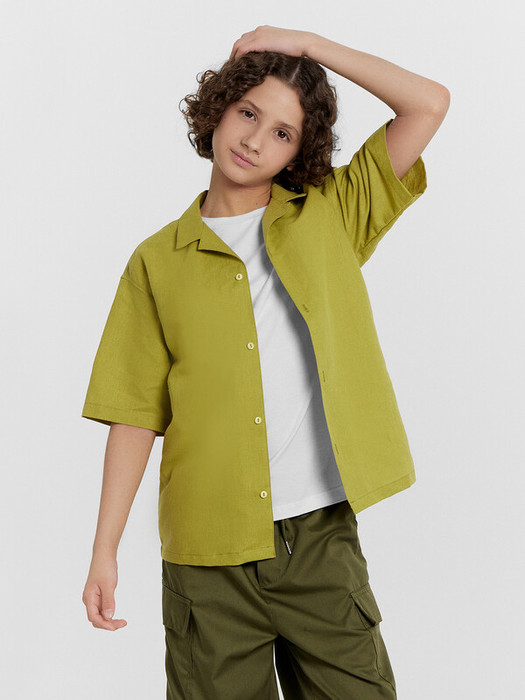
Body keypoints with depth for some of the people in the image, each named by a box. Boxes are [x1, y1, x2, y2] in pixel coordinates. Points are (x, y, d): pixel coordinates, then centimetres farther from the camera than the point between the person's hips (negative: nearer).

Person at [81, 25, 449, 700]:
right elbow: (135, 412, 3)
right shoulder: (158, 261, 6)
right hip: (206, 554, 0)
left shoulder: (331, 217, 7)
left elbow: (431, 103, 0)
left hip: (322, 539, 0)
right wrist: (104, 551, 0)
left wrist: (307, 44, 1)